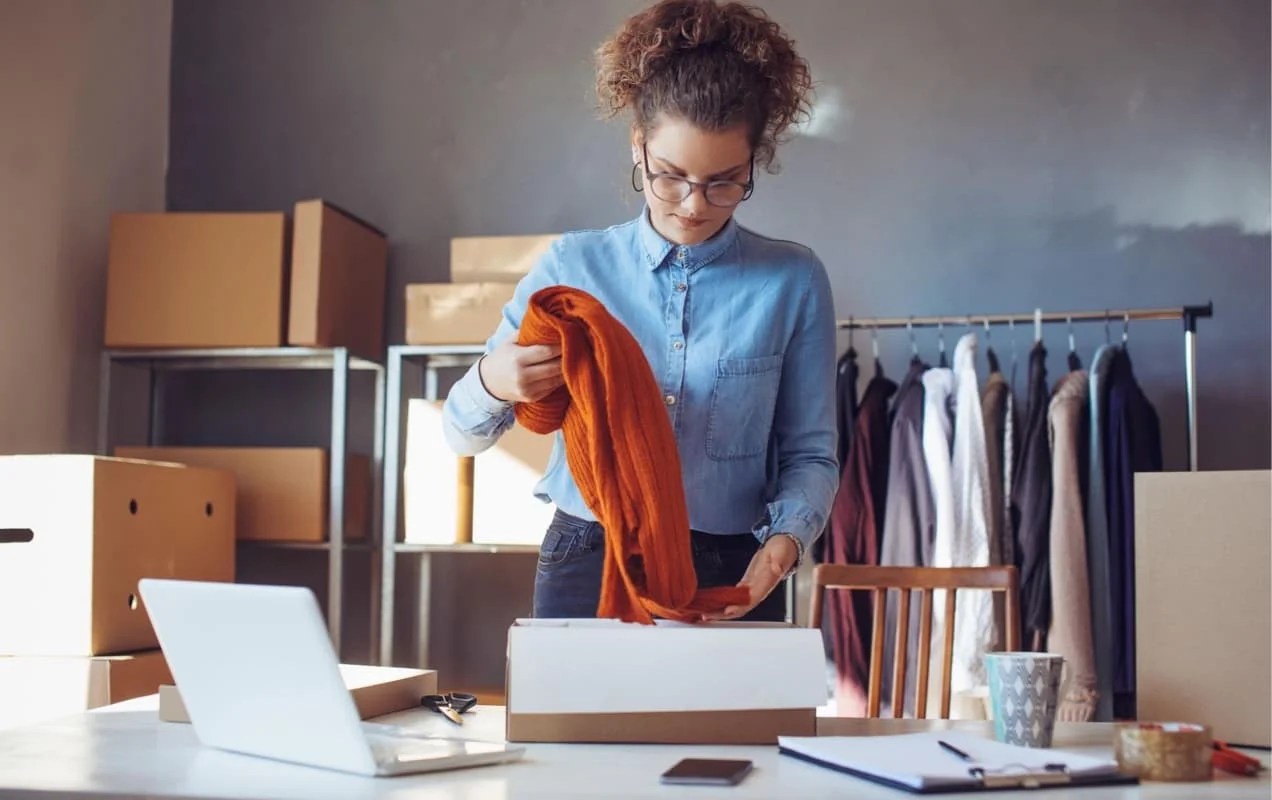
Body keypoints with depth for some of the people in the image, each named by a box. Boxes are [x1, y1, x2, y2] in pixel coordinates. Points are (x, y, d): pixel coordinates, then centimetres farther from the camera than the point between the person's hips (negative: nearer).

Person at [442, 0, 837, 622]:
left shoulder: (793, 281, -3)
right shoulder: (573, 265, -1)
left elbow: (810, 453, 2)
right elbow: (463, 435, 2)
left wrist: (786, 537, -19)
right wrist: (491, 383, -20)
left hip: (730, 580, 0)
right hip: (588, 568, 1)